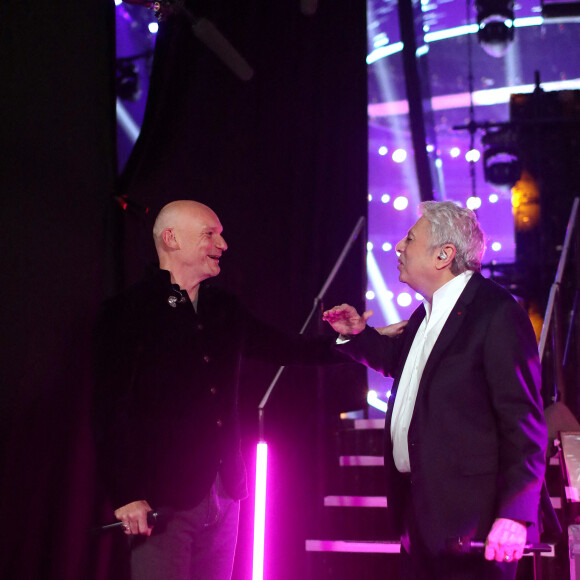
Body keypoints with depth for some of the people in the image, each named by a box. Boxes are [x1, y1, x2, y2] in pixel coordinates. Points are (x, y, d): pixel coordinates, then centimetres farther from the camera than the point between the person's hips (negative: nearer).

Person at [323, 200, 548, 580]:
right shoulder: (426, 315, 14)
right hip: (419, 514, 9)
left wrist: (515, 514, -22)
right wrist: (357, 334, 16)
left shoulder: (497, 313, -14)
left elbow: (525, 421, -18)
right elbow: (399, 360, 35)